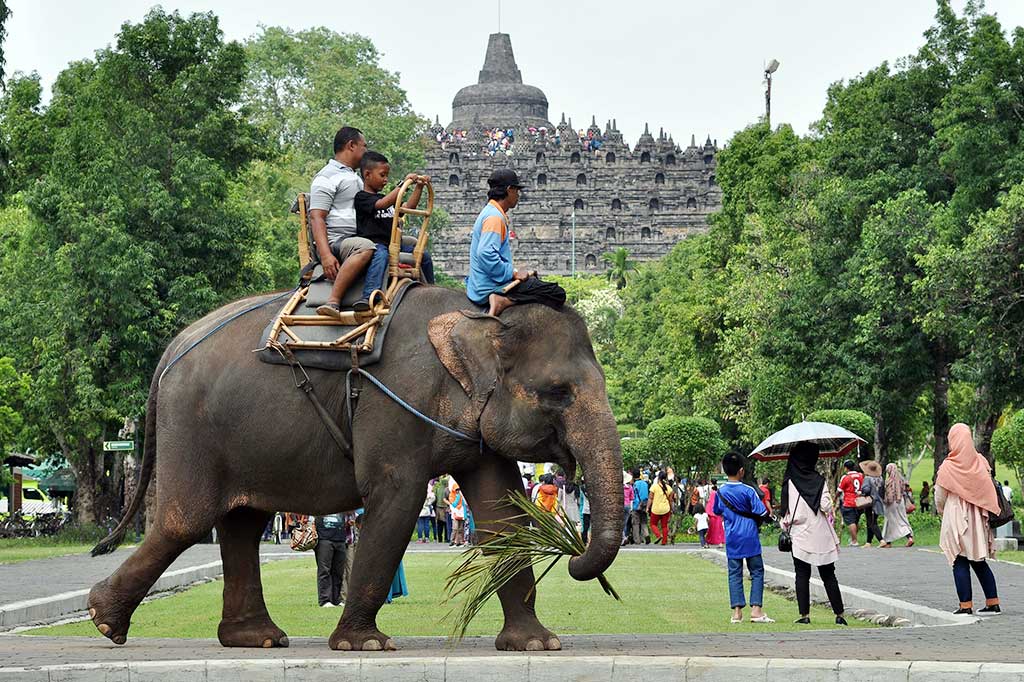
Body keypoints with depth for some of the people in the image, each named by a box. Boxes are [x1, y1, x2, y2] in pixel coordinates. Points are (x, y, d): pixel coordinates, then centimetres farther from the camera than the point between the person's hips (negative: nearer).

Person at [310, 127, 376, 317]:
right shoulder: (328, 177, -3)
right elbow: (316, 217, -14)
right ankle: (333, 301, -45)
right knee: (365, 247, -41)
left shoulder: (354, 178, 28)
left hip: (356, 238, 10)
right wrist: (325, 255, -26)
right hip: (335, 242, -10)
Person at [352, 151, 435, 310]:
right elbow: (383, 204, -21)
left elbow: (408, 206, 23)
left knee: (424, 255, 6)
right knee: (381, 255, -41)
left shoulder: (385, 198, 23)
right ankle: (369, 296, -53)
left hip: (394, 243, 9)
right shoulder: (362, 197, -4)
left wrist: (419, 187, 11)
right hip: (374, 243, -9)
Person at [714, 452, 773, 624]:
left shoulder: (721, 492, 0)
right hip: (750, 538, -4)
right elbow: (762, 512, -14)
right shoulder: (748, 491, -13)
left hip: (731, 539, 4)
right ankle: (756, 609, -3)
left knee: (734, 574, 7)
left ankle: (737, 611, 2)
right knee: (757, 572, 4)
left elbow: (717, 511, 15)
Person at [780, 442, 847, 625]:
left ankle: (804, 615, 0)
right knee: (829, 576, 9)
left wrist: (785, 524, 8)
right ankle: (839, 614, 7)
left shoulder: (790, 482, -8)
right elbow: (826, 506, -10)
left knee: (802, 576, 6)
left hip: (801, 537, -1)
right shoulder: (819, 480, -4)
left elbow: (789, 513, -10)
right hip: (822, 537, 2)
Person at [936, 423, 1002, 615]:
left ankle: (966, 605, -2)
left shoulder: (948, 467, -11)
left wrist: (943, 514, 17)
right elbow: (989, 491, 6)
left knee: (960, 563, 1)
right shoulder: (981, 462, -1)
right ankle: (993, 603, 13)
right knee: (979, 562, 13)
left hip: (956, 520, -4)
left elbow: (939, 499, -3)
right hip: (978, 520, 4)